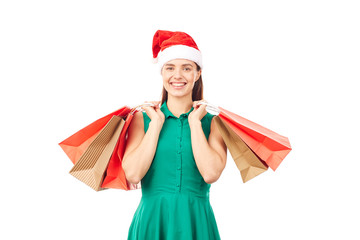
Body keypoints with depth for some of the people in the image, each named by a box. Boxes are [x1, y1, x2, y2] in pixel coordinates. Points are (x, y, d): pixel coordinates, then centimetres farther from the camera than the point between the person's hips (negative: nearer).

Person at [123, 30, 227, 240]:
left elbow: (210, 174, -15)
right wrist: (156, 123, -7)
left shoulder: (212, 121, 2)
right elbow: (133, 174, -11)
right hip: (151, 221, 0)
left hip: (196, 223, 0)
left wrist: (194, 121, -7)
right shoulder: (142, 118, 3)